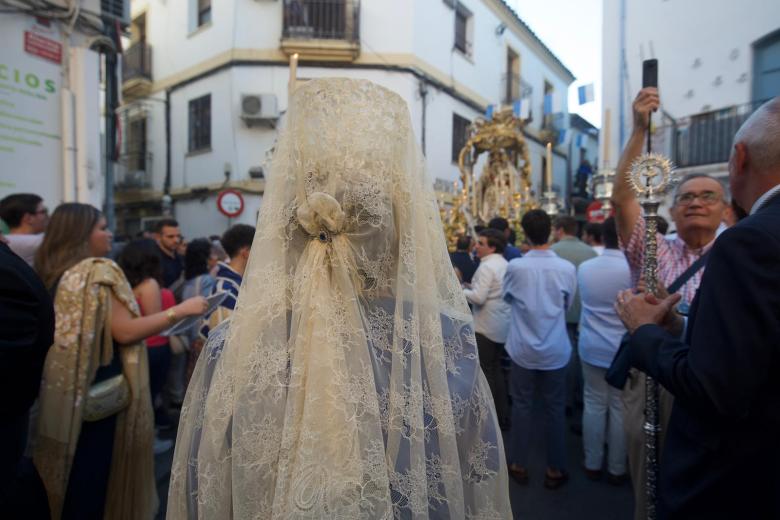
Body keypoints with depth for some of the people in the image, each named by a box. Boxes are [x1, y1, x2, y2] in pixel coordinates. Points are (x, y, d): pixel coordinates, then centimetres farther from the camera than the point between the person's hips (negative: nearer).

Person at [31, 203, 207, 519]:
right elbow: (124, 331, -22)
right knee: (93, 471, 7)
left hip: (61, 390, 8)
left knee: (67, 466, 22)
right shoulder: (99, 271, -17)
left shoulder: (52, 272, 8)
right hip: (97, 390, -8)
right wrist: (180, 310, -21)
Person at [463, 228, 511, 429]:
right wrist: (471, 287, 15)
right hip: (502, 324, 9)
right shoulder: (505, 264, 11)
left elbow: (478, 297, -23)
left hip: (487, 326, -9)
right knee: (496, 369, 18)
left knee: (485, 371, 1)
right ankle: (502, 415, 26)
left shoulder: (487, 266, -17)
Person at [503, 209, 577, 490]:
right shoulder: (567, 268, -12)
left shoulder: (515, 266, -14)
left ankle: (518, 465, 26)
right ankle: (555, 469, 27)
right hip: (555, 351, 1)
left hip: (523, 350, 0)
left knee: (522, 406, 13)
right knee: (555, 409, 14)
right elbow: (567, 305, 4)